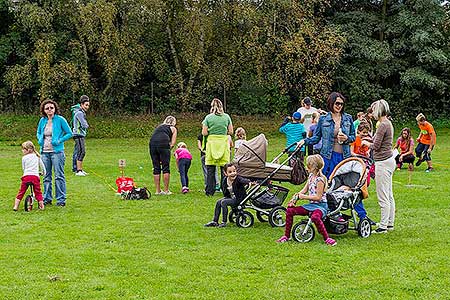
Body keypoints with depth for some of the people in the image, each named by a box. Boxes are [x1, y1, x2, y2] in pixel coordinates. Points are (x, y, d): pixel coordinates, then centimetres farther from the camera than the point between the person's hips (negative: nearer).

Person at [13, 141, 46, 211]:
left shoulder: (24, 158, 6)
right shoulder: (37, 156, 13)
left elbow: (23, 168, 14)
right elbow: (42, 165, 23)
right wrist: (43, 173, 41)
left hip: (26, 176, -1)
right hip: (35, 176, 1)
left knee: (21, 192, 7)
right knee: (38, 192, 8)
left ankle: (16, 206, 7)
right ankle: (41, 206, 5)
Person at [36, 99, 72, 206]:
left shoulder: (60, 120, -5)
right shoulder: (42, 120, 8)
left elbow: (69, 133, -1)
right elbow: (38, 132, 25)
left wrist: (59, 140, -13)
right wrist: (40, 140, 4)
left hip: (57, 151, -5)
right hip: (44, 152, 5)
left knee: (59, 176, -3)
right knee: (46, 176, 10)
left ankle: (61, 199, 2)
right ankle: (47, 198, 18)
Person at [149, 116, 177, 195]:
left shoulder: (158, 127, 33)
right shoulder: (173, 128, 22)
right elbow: (173, 143, 10)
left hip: (152, 144, 4)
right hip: (163, 144, -4)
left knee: (156, 168, 9)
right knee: (166, 168, 2)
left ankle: (158, 190, 11)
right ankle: (166, 190, 1)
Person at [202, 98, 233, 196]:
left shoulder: (208, 117, -1)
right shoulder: (226, 117, 3)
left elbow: (204, 133, -4)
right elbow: (231, 131, 5)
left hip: (212, 142, -1)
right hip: (224, 142, 1)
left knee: (210, 169, 3)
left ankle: (210, 191, 2)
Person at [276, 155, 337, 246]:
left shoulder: (320, 179, -17)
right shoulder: (311, 176, 10)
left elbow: (318, 197, -20)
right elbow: (305, 190, 13)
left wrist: (304, 197, -16)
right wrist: (296, 196, -4)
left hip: (320, 205, -9)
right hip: (311, 205, 9)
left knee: (315, 217, -42)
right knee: (290, 210, -2)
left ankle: (326, 238, -28)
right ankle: (286, 236, 8)